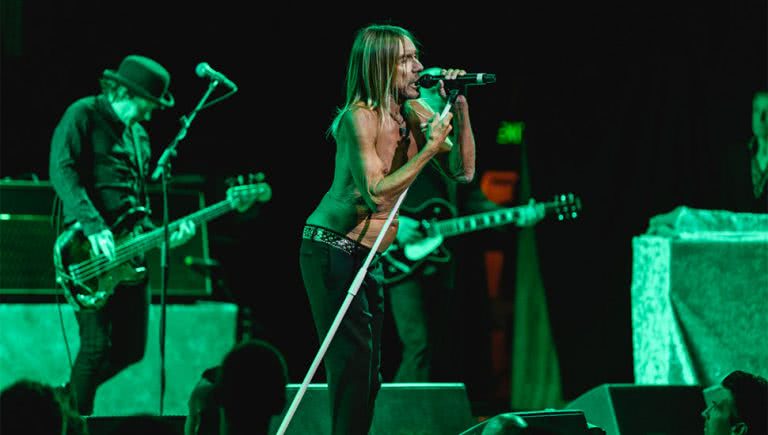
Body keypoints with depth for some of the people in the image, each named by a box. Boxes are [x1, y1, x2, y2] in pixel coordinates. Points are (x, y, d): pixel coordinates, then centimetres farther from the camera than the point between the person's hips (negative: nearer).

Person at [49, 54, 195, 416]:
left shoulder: (137, 134, 21)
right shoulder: (83, 115, -4)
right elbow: (62, 170, -17)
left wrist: (161, 235, 11)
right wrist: (93, 226, -27)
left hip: (129, 252, 8)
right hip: (88, 247, -8)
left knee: (131, 348, 7)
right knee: (97, 343, -11)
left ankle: (70, 398, 24)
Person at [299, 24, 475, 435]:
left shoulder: (413, 113, 5)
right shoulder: (361, 116, -18)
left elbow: (463, 172, 3)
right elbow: (376, 194, -26)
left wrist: (460, 111, -8)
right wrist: (429, 149, -26)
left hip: (368, 256, 9)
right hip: (333, 250, -9)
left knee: (367, 371, 10)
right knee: (352, 360, -13)